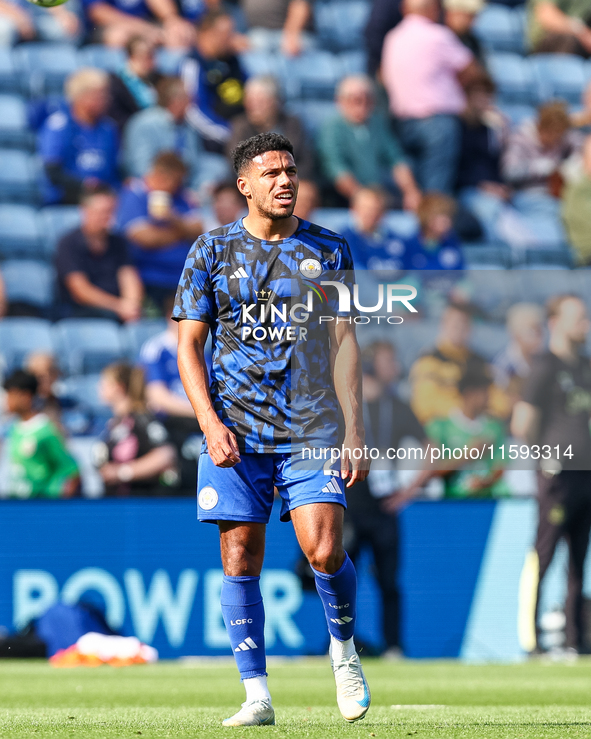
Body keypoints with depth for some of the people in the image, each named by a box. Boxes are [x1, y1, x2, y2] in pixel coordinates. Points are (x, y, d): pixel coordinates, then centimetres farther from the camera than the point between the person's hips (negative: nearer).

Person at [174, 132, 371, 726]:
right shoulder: (213, 251, 5)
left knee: (324, 551, -13)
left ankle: (343, 649, 15)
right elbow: (188, 346, 5)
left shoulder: (328, 250, 7)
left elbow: (343, 343, 8)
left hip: (312, 428, 0)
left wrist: (355, 430, 0)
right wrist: (211, 424, -8)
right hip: (235, 430, 1)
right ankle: (256, 695, 4)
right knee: (240, 559, -2)